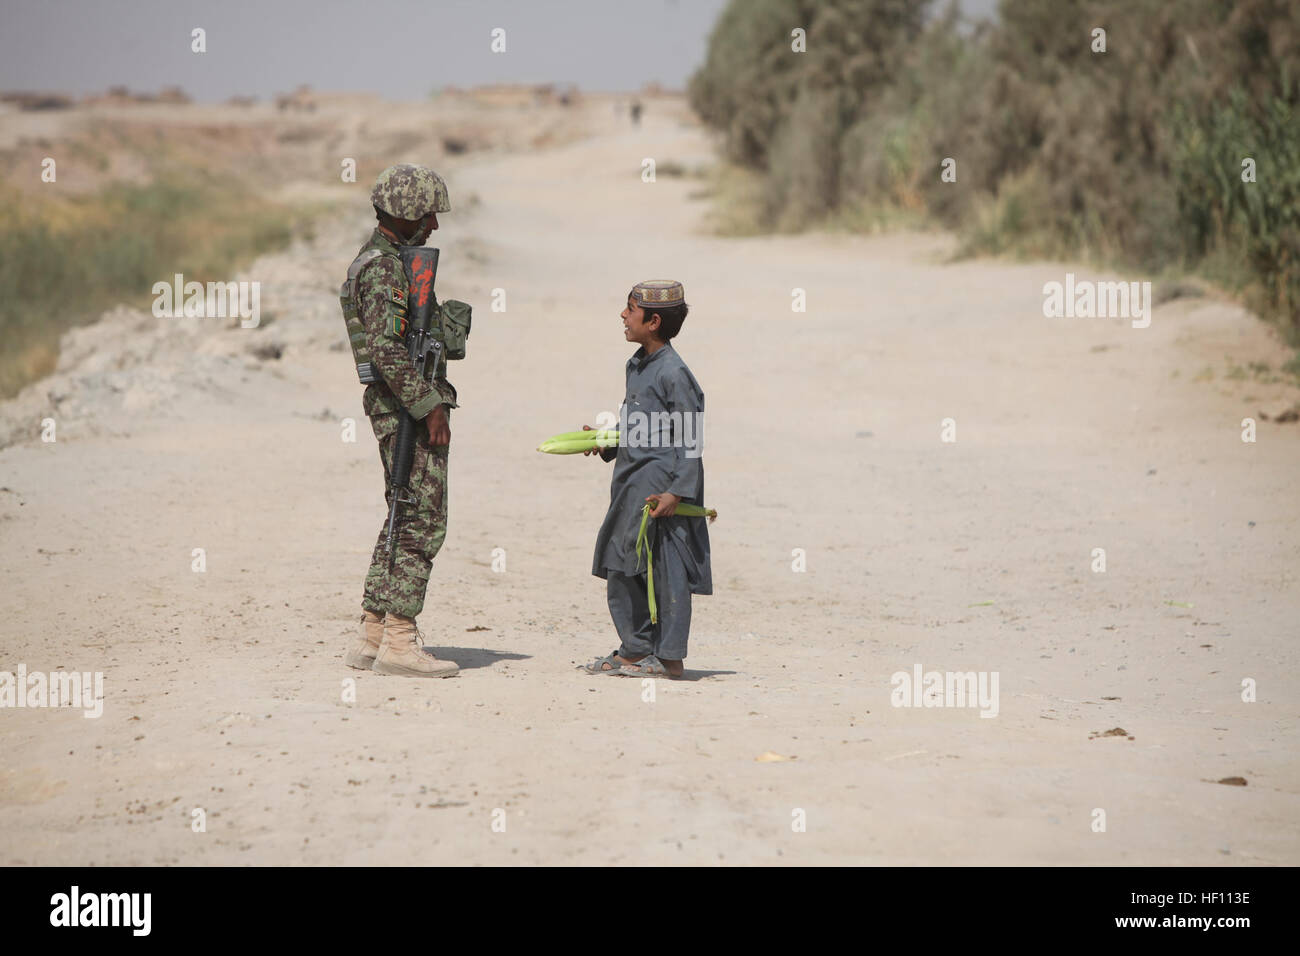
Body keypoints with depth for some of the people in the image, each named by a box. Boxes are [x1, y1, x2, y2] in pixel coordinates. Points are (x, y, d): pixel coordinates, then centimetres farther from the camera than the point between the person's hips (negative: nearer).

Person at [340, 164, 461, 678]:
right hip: (407, 408, -11)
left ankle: (373, 636, 15)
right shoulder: (384, 268, -15)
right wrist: (428, 405, -21)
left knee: (405, 520, 13)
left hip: (409, 405, 11)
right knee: (422, 522, -9)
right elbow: (387, 348, -24)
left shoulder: (389, 259, 18)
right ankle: (399, 641, -8)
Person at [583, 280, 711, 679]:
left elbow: (690, 439, -16)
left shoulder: (674, 373, -15)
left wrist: (677, 491, -21)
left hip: (661, 485, -10)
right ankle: (635, 649, 22)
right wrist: (606, 441, 11)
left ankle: (668, 657, 2)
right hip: (631, 483, 10)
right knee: (620, 568, 13)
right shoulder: (636, 366, 13)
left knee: (665, 569, -4)